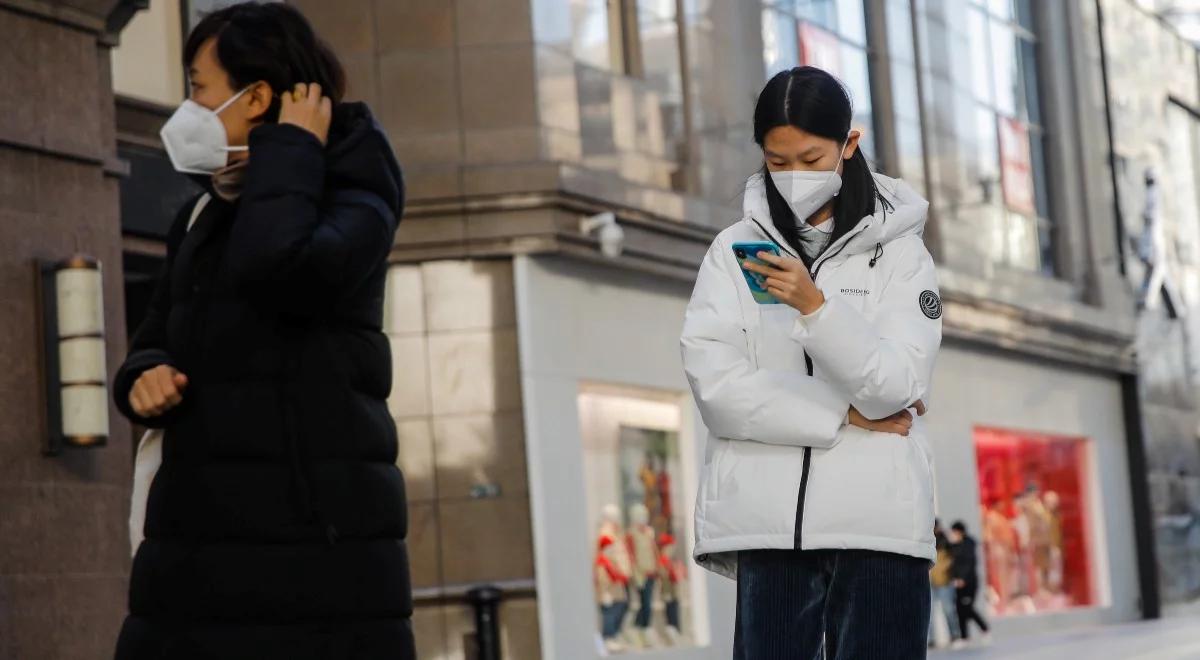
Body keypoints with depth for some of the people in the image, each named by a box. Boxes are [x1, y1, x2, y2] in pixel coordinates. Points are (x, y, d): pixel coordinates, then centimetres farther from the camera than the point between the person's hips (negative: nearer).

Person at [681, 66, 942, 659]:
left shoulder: (899, 251, 5)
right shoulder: (735, 250, 9)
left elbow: (897, 388, -7)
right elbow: (715, 387, -3)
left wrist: (815, 305, -21)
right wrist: (845, 417, -7)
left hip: (876, 520, -1)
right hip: (765, 521, 1)